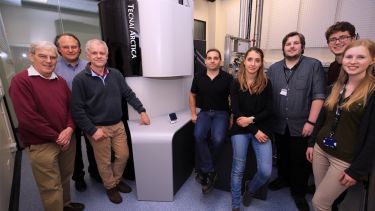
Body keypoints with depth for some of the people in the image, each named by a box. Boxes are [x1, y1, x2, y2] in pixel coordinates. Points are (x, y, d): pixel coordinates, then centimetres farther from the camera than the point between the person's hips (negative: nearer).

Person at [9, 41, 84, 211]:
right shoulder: (21, 81, -10)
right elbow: (27, 117, -17)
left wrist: (69, 129, -9)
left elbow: (71, 106, 8)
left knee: (65, 177, 20)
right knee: (51, 186, 7)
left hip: (67, 139, 6)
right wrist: (56, 137, -14)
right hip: (41, 145, -5)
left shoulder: (60, 81, 9)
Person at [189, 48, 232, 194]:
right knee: (198, 136, -28)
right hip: (204, 112, 2)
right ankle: (210, 172, -11)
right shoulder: (198, 77, 6)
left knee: (218, 139, -28)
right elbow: (192, 95, 17)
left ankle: (203, 170, -2)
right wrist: (193, 114, 8)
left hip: (221, 113, -2)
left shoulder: (227, 78, -2)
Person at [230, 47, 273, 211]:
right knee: (238, 169, 3)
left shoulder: (266, 84, 2)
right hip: (240, 129, -1)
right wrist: (255, 131, -11)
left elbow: (269, 110, 0)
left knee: (266, 171, -5)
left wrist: (251, 119, -16)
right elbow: (235, 111, -7)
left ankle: (250, 188, 30)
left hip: (262, 129, 1)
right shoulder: (236, 84, -1)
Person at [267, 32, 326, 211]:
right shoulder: (273, 68, 6)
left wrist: (311, 122, -14)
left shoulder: (314, 65, -4)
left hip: (301, 125, -3)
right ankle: (283, 178, 44)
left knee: (300, 160, 11)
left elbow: (318, 96, -9)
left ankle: (298, 192, 31)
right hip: (279, 124, 3)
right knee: (282, 155, 20)